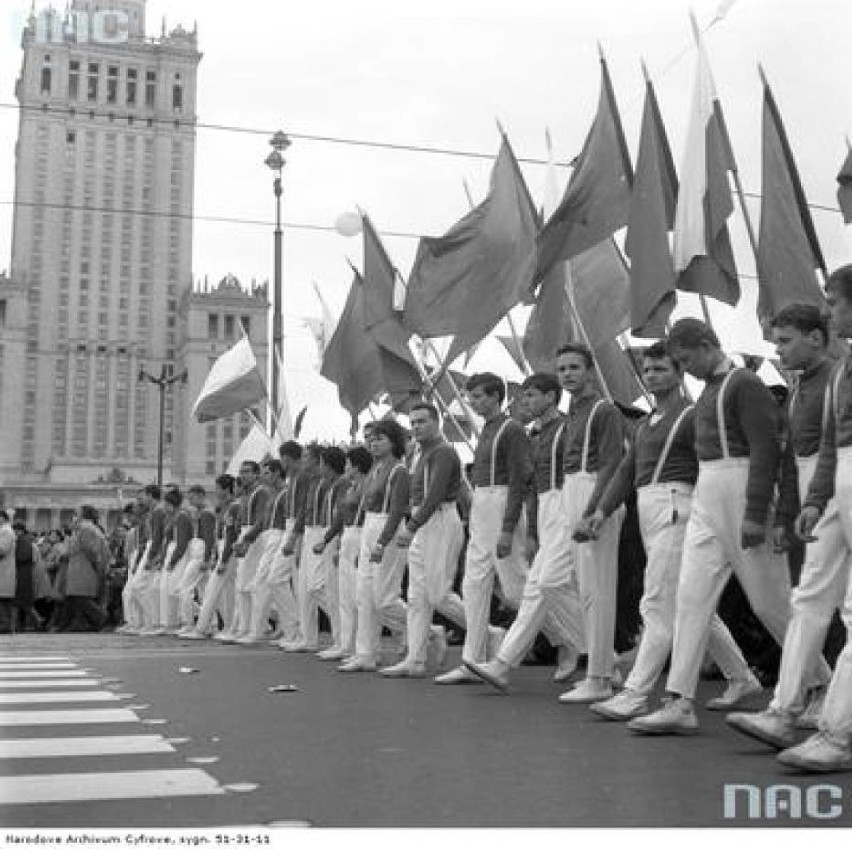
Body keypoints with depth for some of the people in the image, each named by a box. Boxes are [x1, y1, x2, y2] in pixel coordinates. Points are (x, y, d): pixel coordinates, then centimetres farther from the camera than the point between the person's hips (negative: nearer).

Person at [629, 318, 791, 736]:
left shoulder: (745, 384, -10)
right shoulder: (709, 389, 17)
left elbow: (766, 448, -17)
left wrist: (755, 513, -22)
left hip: (741, 491, -9)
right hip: (705, 496, 9)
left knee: (770, 598, 1)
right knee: (692, 595, 1)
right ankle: (679, 703, 1)